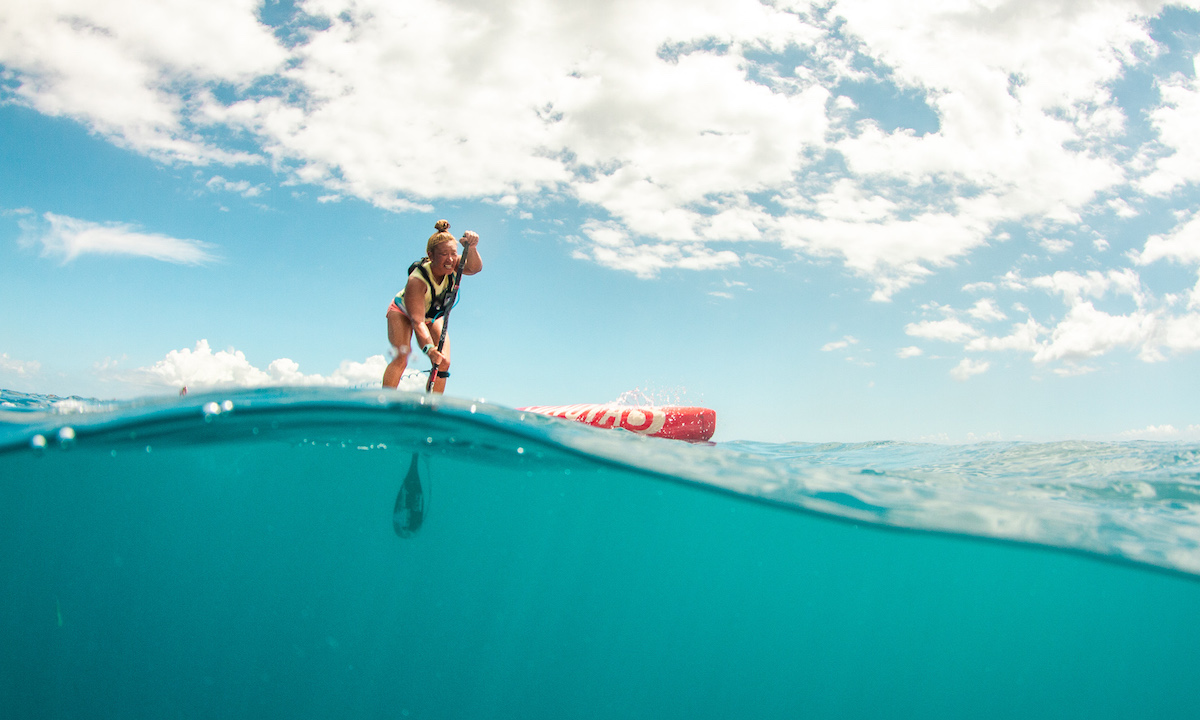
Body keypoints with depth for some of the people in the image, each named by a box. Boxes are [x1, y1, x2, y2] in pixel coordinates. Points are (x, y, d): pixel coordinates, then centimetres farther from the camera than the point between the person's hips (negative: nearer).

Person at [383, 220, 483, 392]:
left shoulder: (451, 266, -27)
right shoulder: (417, 279, -40)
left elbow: (475, 267, -49)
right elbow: (417, 321, -46)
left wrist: (471, 248, -70)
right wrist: (429, 348, -62)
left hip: (433, 317, 5)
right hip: (403, 313, -5)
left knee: (443, 363, -10)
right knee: (401, 358, -25)